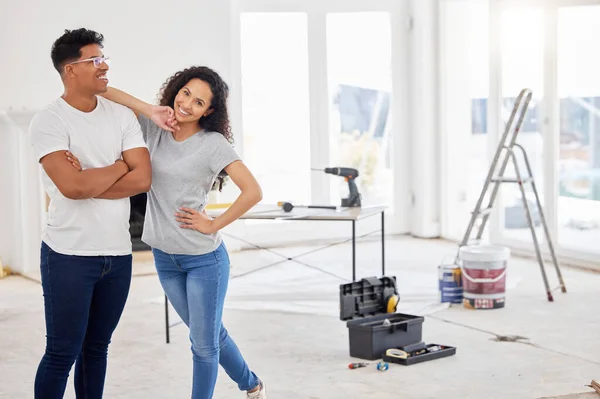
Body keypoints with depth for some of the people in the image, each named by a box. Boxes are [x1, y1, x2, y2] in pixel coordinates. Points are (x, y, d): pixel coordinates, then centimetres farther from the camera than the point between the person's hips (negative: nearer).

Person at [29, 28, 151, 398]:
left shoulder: (122, 115, 6)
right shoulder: (48, 121, -9)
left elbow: (143, 178, -4)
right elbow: (72, 186, -22)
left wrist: (89, 184, -14)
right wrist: (120, 166, -7)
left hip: (118, 254, 5)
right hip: (69, 255, -5)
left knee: (97, 347, 15)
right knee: (63, 353, 1)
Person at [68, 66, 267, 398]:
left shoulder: (213, 144, -14)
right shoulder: (154, 128, -1)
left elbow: (252, 192, -20)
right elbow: (102, 91, -5)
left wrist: (214, 225, -16)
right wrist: (150, 111, -14)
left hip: (204, 257, -5)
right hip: (164, 257, 6)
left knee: (204, 343, 4)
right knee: (209, 335, 21)